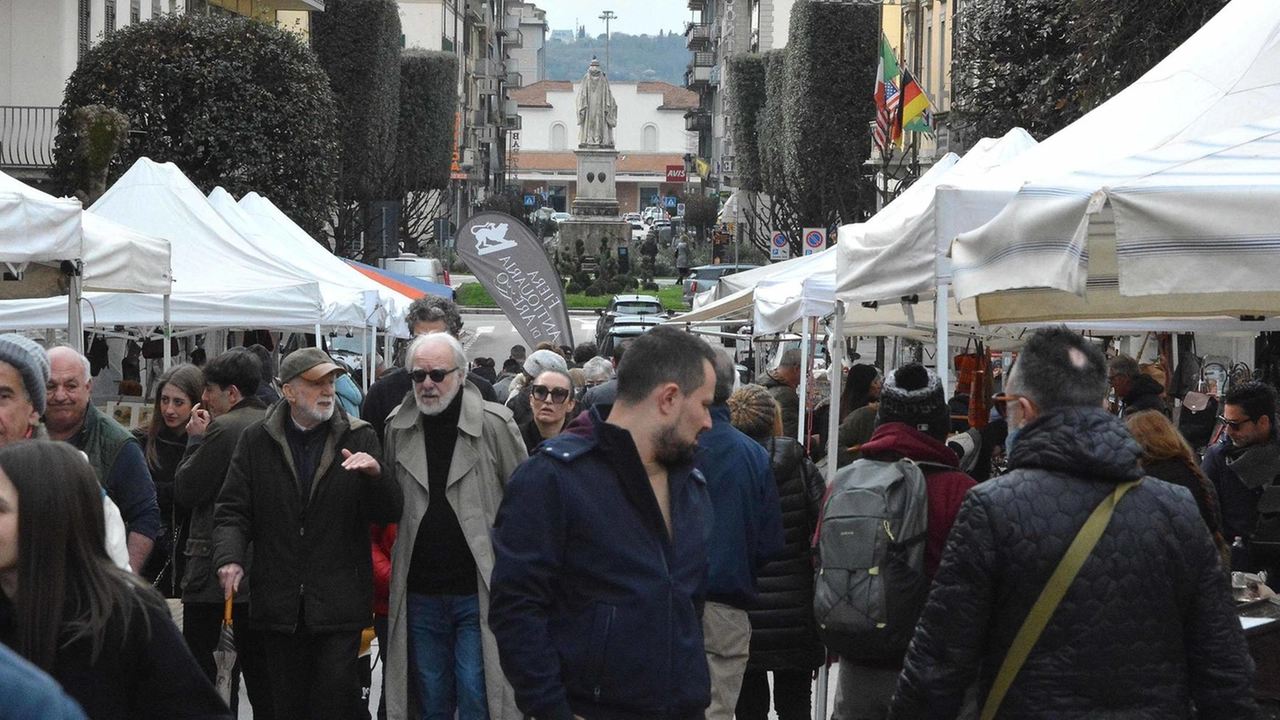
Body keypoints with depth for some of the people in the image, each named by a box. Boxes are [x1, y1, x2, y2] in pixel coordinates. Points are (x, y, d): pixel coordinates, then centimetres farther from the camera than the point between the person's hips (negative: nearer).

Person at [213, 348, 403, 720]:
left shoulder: (359, 438, 5)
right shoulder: (256, 441, 8)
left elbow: (389, 513, 0)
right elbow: (232, 510, 7)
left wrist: (376, 475, -21)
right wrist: (229, 557, -12)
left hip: (338, 606, -1)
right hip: (278, 605, 2)